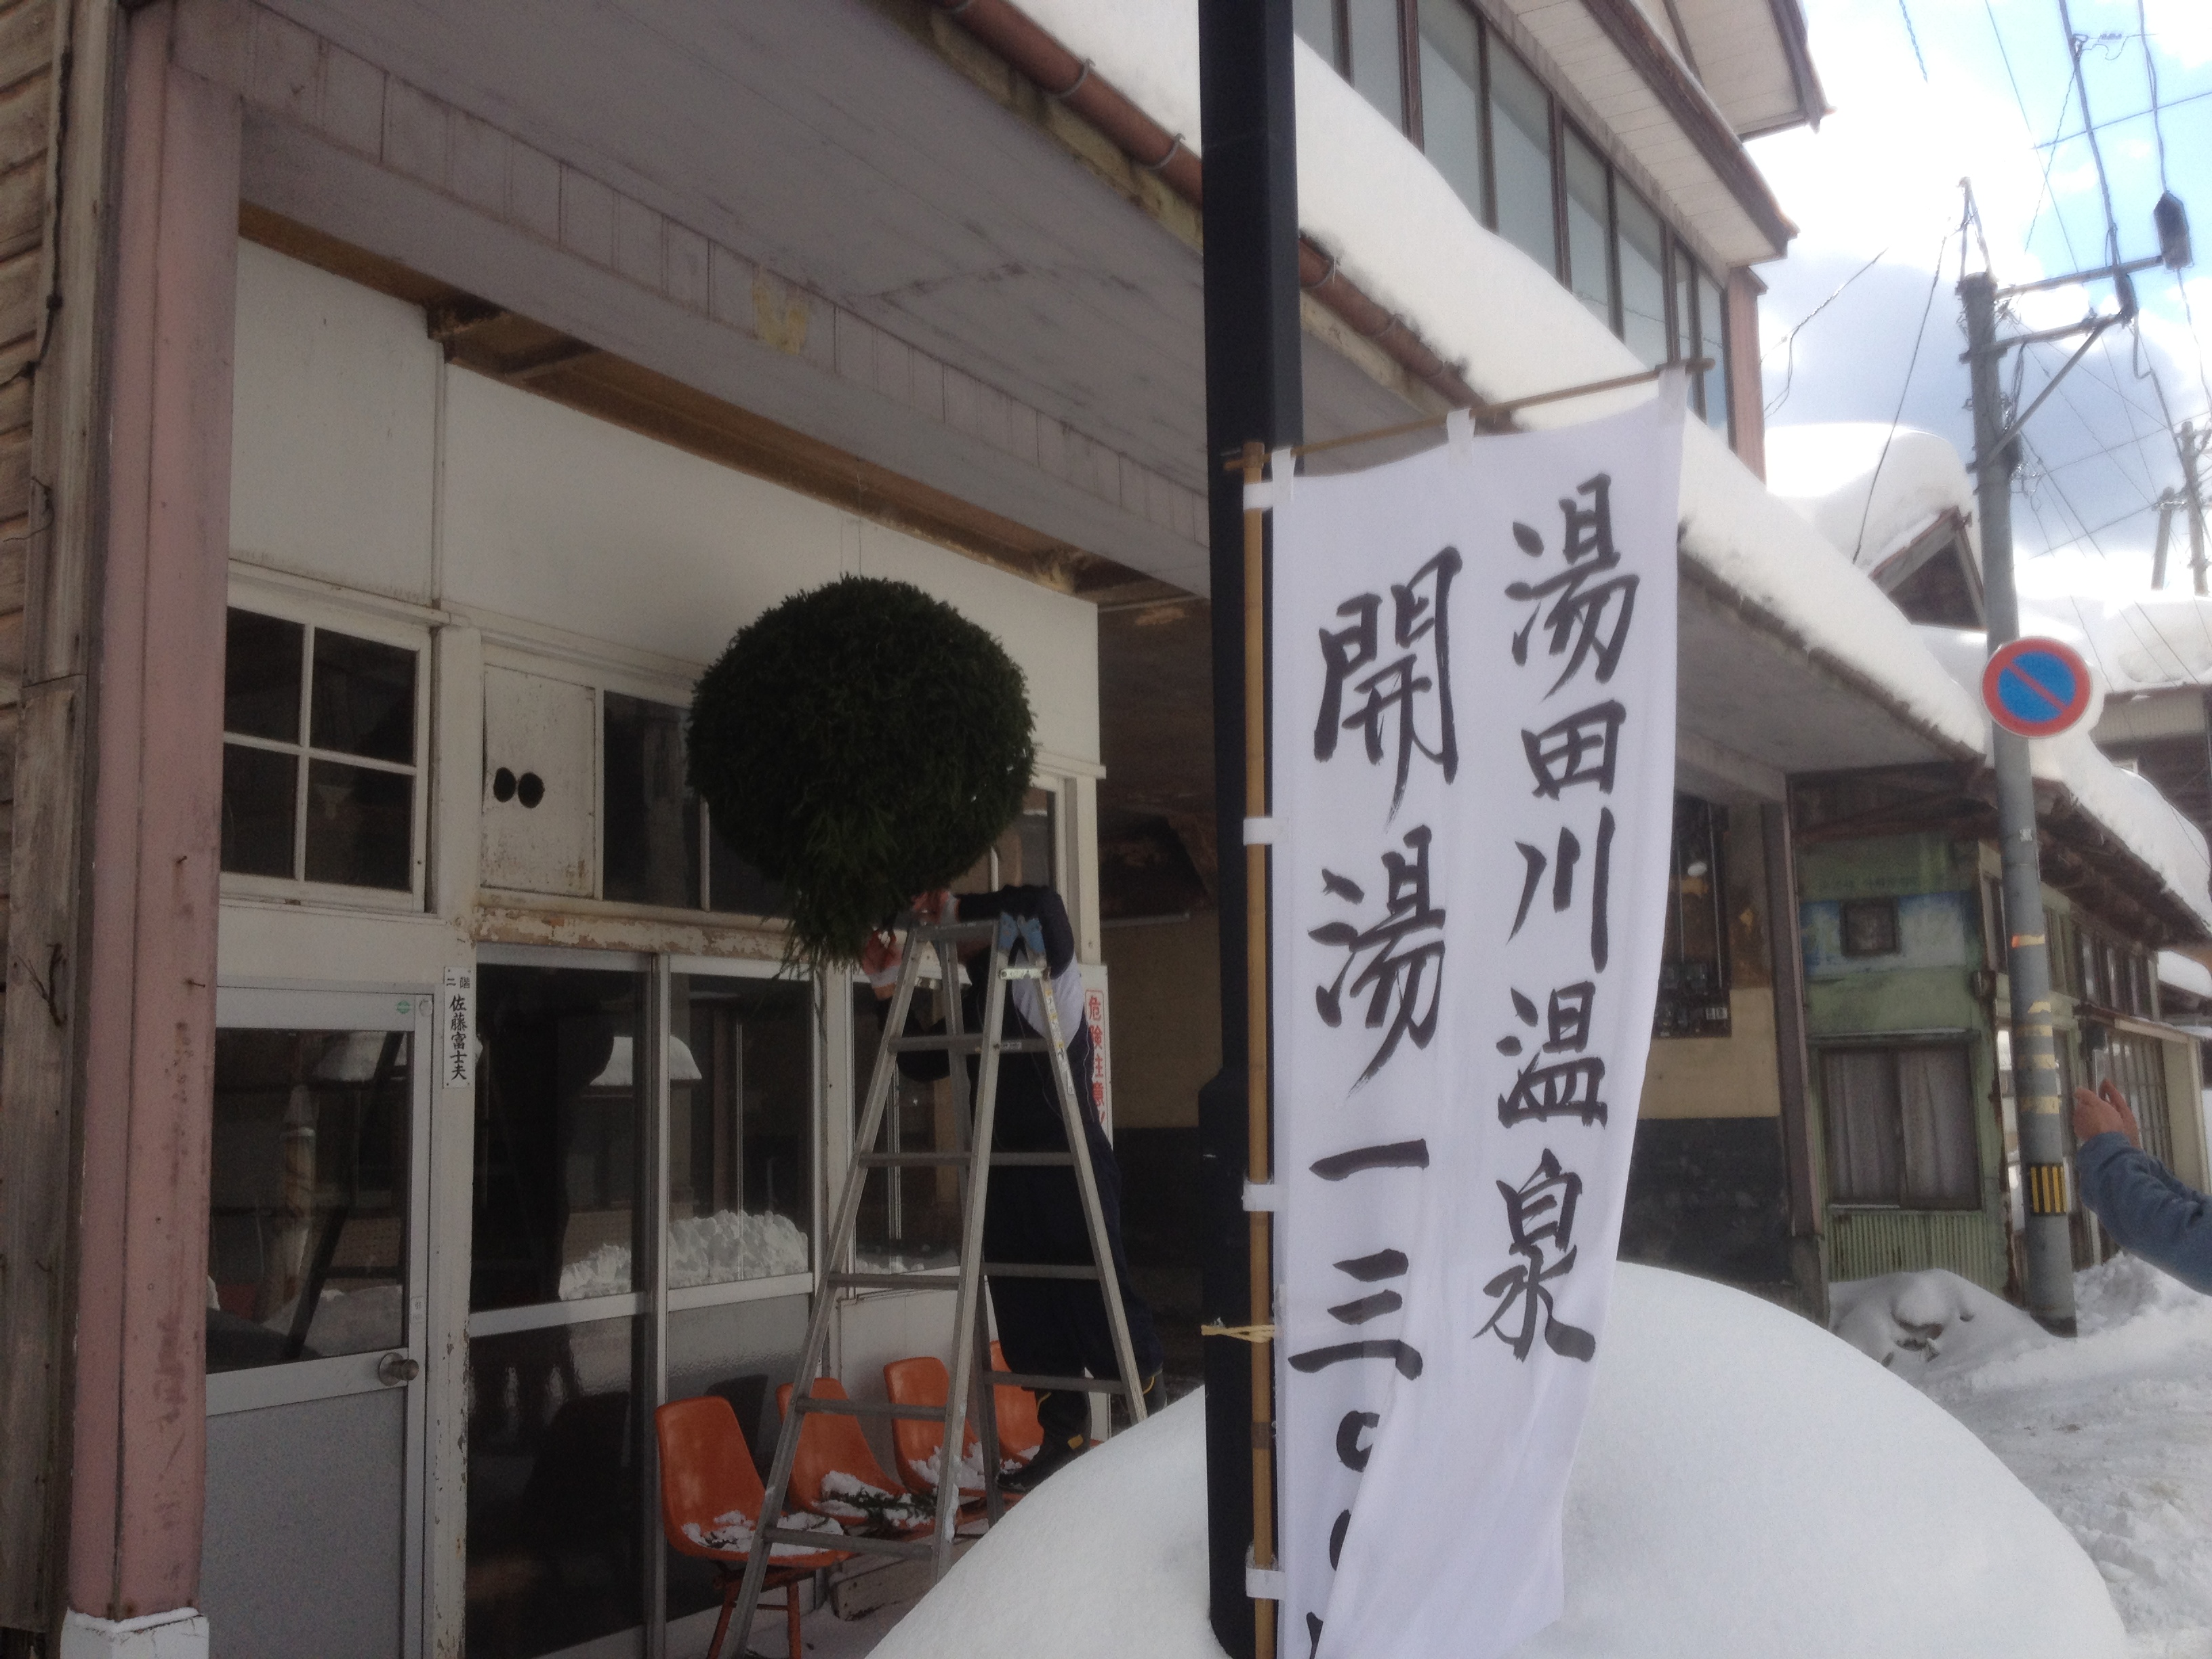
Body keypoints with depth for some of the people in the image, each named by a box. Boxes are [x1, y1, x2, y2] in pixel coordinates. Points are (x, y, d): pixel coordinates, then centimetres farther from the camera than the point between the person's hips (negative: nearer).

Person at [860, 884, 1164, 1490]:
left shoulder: (1049, 980, -5)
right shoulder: (970, 1005, 17)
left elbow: (1043, 905, -22)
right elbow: (921, 1063, 22)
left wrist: (958, 908, -16)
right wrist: (889, 991, 14)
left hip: (1071, 1171, -7)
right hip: (1007, 1181, 7)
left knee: (1093, 1300, -5)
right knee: (1026, 1313, 8)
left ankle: (1151, 1405, 17)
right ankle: (1064, 1433, 19)